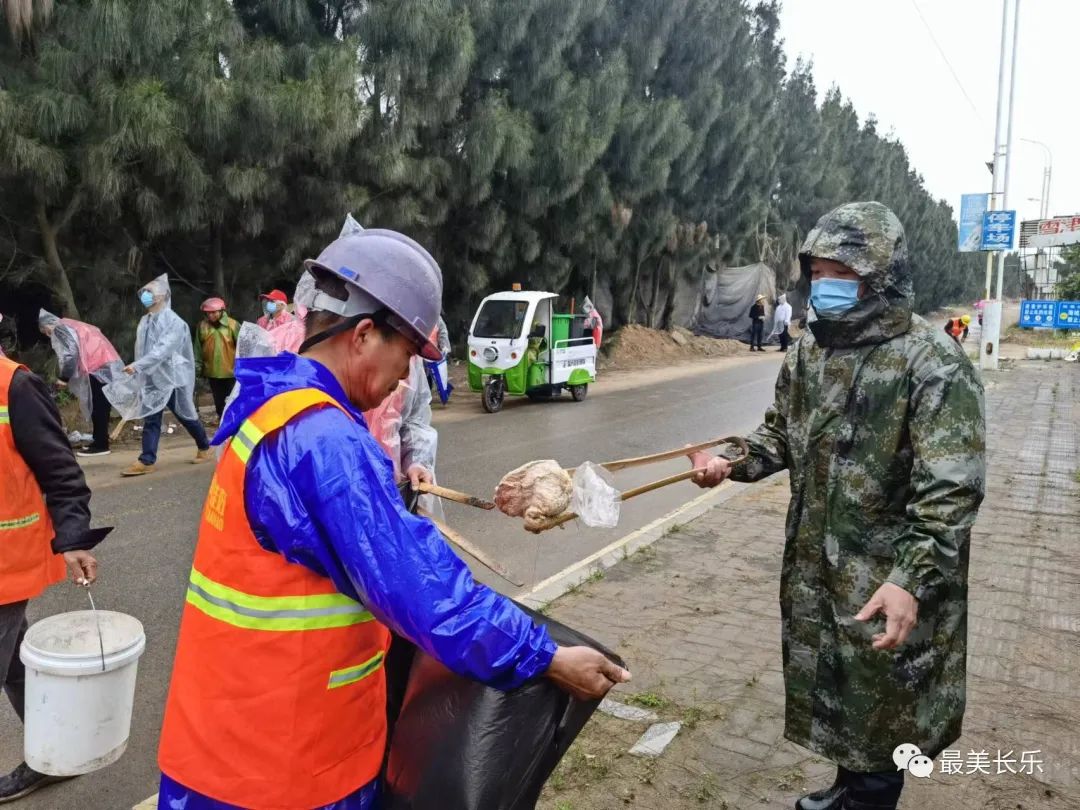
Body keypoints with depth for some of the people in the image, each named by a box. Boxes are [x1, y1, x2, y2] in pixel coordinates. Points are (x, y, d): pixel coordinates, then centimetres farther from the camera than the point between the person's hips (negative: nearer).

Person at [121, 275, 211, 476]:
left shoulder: (174, 322, -14)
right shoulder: (145, 321, 8)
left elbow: (162, 350, -26)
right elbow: (142, 349, 13)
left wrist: (137, 366, -33)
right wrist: (139, 371, 11)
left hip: (173, 377, -6)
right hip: (152, 379, 6)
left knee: (186, 416, 6)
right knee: (150, 419, 0)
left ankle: (204, 447, 26)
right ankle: (147, 461, 2)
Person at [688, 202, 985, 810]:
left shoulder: (934, 364, -18)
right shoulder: (810, 350, 4)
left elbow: (950, 491, -23)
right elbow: (781, 433, 16)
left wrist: (910, 579, -32)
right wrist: (732, 462, -2)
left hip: (888, 579, -7)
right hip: (815, 567, 7)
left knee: (880, 701, 9)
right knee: (830, 686, 22)